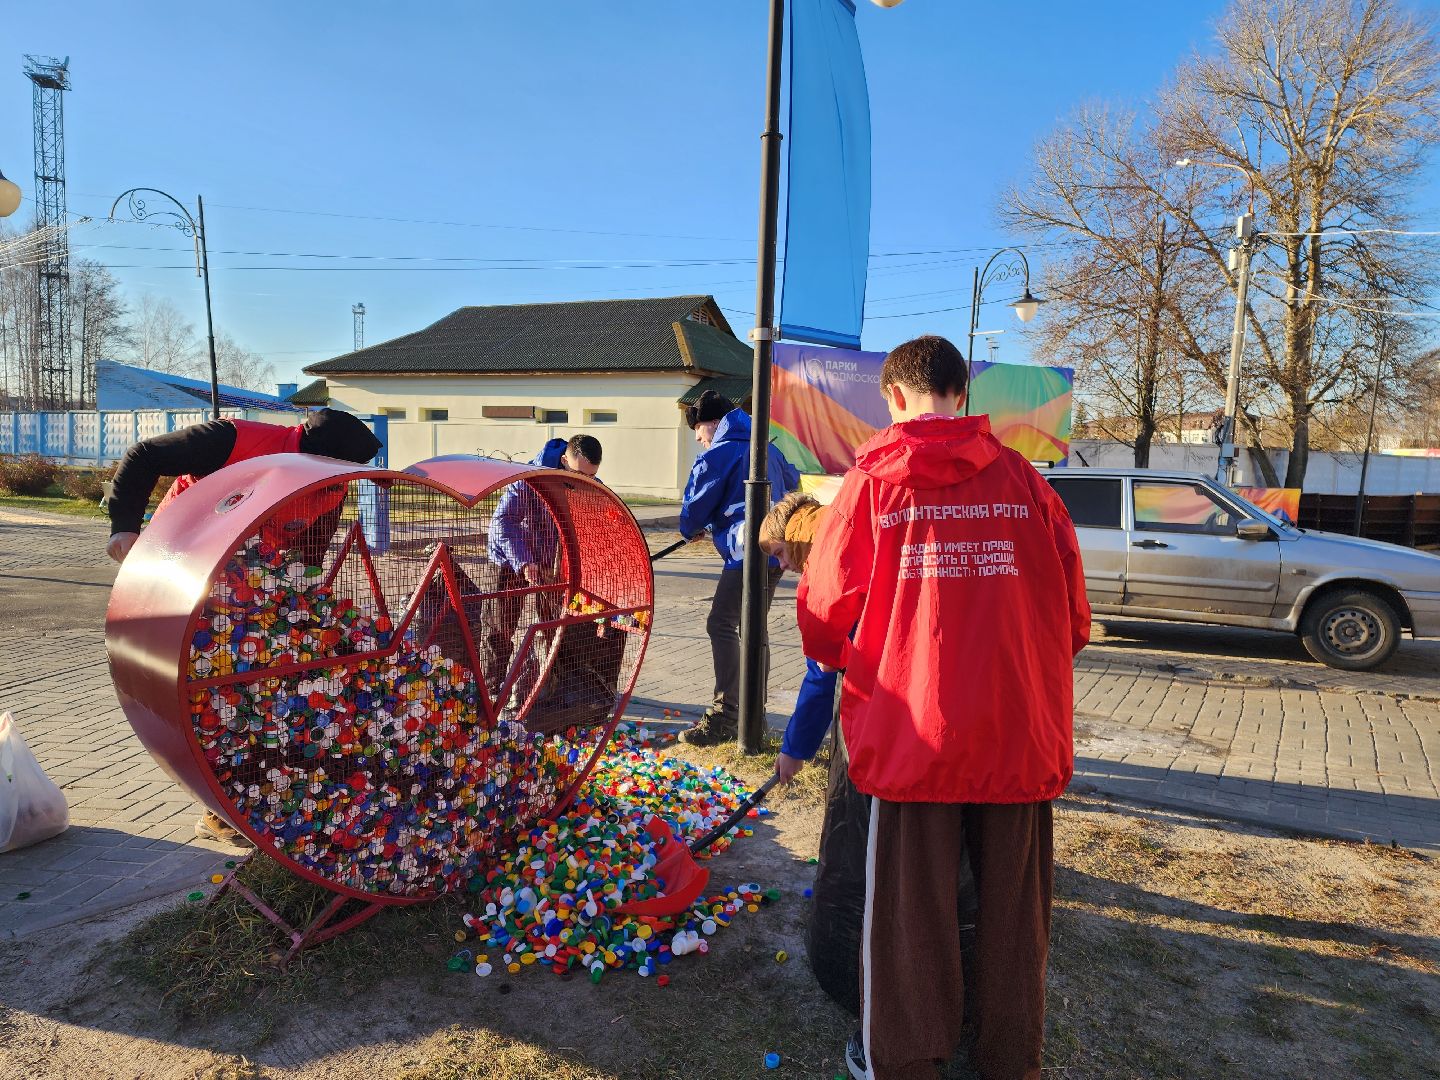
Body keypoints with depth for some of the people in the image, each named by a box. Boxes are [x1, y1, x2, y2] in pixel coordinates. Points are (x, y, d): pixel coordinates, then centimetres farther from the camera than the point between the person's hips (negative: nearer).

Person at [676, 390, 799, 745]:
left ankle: (725, 715, -12)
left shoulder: (718, 453, -6)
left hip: (747, 550, -9)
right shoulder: (766, 447, 19)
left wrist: (691, 530, 19)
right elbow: (792, 479, 36)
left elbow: (696, 504, -2)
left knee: (721, 624, -9)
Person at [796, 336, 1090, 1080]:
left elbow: (824, 609, -4)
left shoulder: (873, 479, -4)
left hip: (914, 731, -2)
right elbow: (1072, 612, 4)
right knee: (1014, 909, 18)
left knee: (911, 909, 14)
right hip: (1021, 731, 2)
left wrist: (841, 658, 18)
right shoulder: (1023, 479, 1)